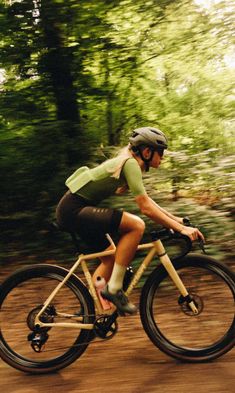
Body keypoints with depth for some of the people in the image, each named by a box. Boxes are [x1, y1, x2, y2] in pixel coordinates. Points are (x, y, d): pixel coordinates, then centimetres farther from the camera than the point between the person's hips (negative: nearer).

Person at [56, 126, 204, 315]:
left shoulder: (129, 163, 14)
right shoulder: (130, 163, -15)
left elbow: (146, 200, 21)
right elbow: (145, 207, -21)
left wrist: (175, 218, 16)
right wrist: (181, 228, -19)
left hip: (75, 210, 11)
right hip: (73, 210, -11)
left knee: (110, 259, 17)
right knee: (136, 225, -22)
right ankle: (114, 288, -13)